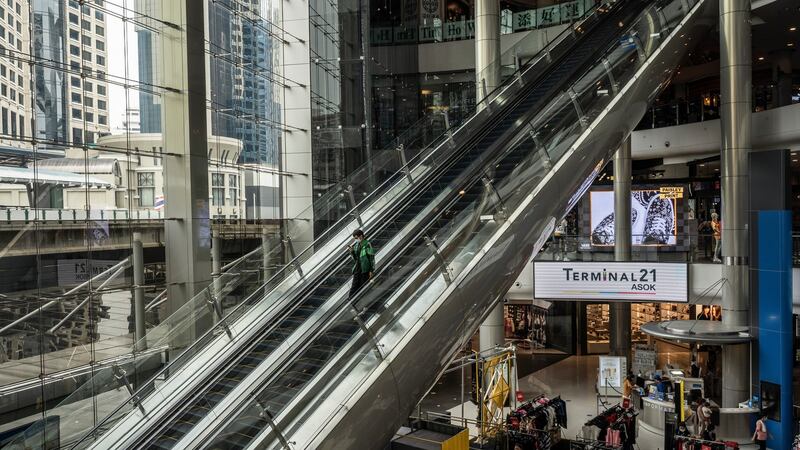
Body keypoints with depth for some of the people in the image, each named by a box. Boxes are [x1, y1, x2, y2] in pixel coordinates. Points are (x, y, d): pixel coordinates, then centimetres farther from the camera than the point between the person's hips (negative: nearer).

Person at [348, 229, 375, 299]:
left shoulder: (367, 244, -8)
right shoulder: (356, 245, 11)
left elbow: (371, 258, -9)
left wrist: (371, 270, -13)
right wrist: (352, 251, -1)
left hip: (365, 269, -6)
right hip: (357, 268, 6)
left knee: (363, 286, -1)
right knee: (354, 287, 2)